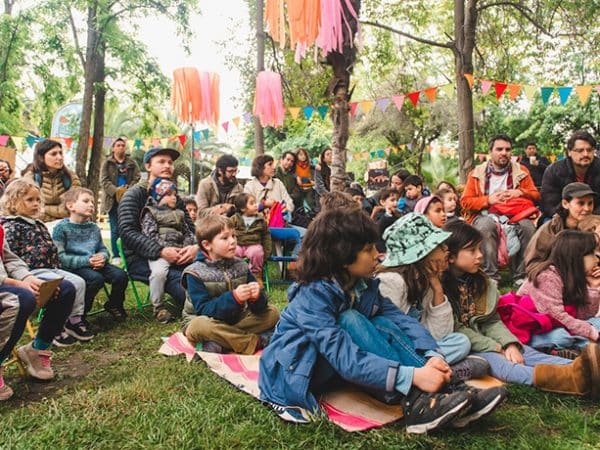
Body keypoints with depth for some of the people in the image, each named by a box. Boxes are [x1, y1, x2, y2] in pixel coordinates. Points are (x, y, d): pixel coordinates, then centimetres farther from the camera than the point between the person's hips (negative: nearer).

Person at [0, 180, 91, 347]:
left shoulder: (39, 225, 21)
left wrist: (57, 267, 17)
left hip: (50, 268, 9)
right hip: (32, 271, -9)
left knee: (79, 282, -6)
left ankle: (75, 320, 2)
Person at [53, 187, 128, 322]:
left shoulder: (94, 228, 16)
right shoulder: (61, 228, -4)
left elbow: (103, 249, 20)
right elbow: (60, 257, -12)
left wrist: (102, 257, -7)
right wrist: (87, 260, -21)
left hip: (96, 264, 6)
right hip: (74, 267, -6)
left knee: (121, 275, -17)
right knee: (96, 278, -34)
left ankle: (113, 305, 12)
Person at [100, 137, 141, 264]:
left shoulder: (132, 163, 12)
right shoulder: (107, 163, 7)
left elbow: (137, 179, 3)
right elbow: (104, 181, -2)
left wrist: (128, 190, -15)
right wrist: (116, 191, -16)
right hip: (113, 199, -1)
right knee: (115, 229, 0)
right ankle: (116, 256, 6)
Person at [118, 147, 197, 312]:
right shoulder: (134, 194, 0)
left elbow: (190, 226, 12)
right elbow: (127, 231, -12)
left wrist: (195, 246, -13)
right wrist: (160, 251, -23)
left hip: (173, 256, 5)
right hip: (140, 258, -5)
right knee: (180, 280, -33)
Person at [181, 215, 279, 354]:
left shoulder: (240, 266, 0)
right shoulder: (195, 273, -13)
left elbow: (258, 307, -3)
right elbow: (204, 310, -22)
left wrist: (256, 297, -28)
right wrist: (234, 297, -34)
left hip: (235, 321, 4)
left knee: (272, 312, -11)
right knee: (201, 325, -38)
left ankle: (220, 344, -23)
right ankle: (256, 342, -24)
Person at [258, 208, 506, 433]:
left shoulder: (363, 285, -4)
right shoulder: (312, 296, -27)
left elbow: (401, 319, -13)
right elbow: (345, 357, -37)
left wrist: (432, 356, -32)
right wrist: (412, 376, -43)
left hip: (333, 366, 7)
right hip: (294, 373, -6)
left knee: (382, 324, -17)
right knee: (349, 321, -29)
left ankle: (439, 394, -27)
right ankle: (417, 402, -33)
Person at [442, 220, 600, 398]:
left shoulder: (481, 281, 11)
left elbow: (492, 321, 10)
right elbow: (456, 330, -16)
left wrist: (509, 344, -9)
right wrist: (496, 348, -15)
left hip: (484, 342, 7)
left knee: (526, 353, -16)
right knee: (497, 363, -31)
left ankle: (580, 370, -40)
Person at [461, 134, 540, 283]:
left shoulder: (520, 171, 13)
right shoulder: (477, 173, 7)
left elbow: (536, 195, 11)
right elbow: (465, 202, 1)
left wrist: (520, 192, -10)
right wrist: (488, 200, -14)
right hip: (486, 216, -2)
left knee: (528, 226, -30)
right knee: (487, 225, -37)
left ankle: (521, 276, -18)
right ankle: (491, 276, -31)